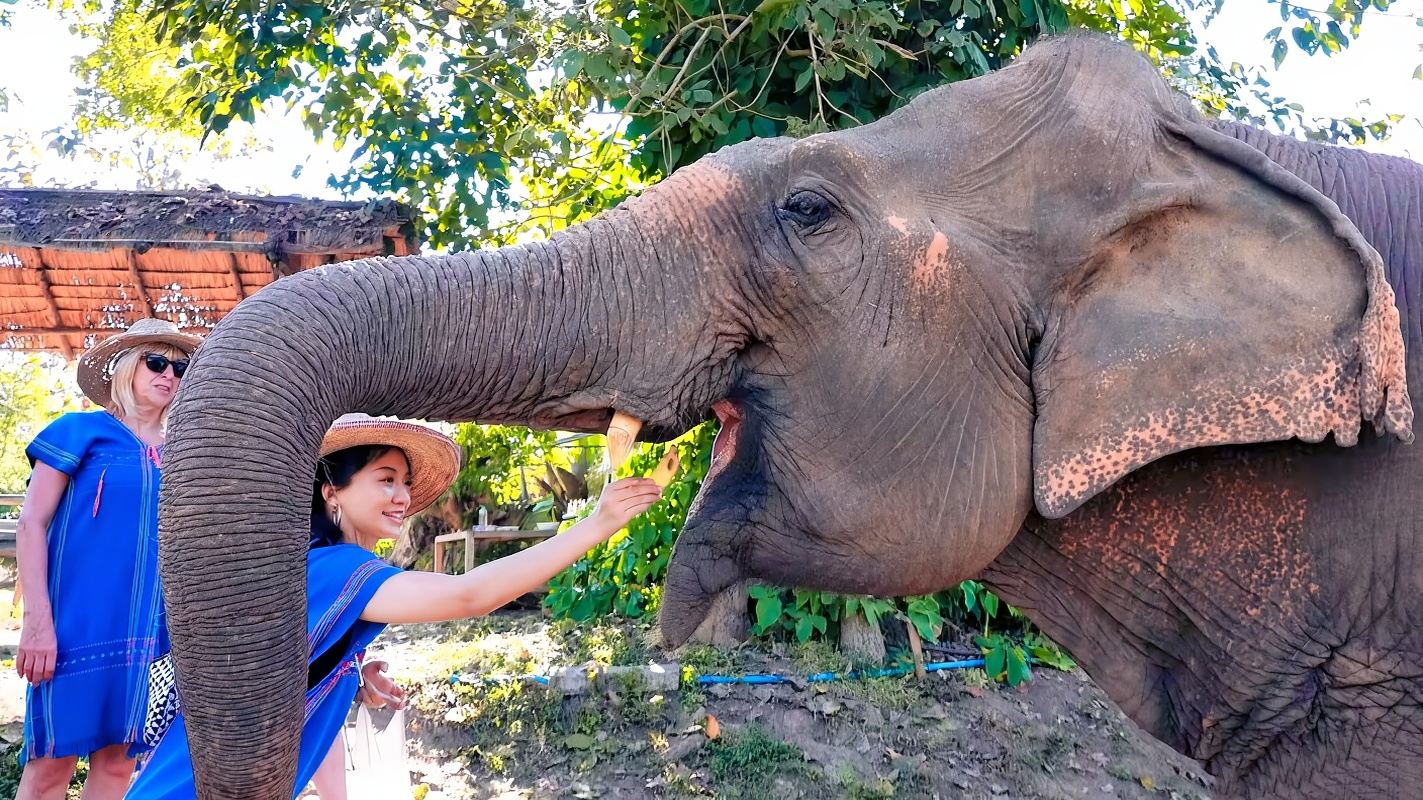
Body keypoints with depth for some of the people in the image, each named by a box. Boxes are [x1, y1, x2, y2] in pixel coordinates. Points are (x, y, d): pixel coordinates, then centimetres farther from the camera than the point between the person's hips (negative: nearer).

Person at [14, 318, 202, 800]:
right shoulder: (81, 430, 0)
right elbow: (31, 526, -5)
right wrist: (38, 619, -14)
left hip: (148, 630, 5)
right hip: (79, 620, -5)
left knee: (118, 761, 7)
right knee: (52, 761, -2)